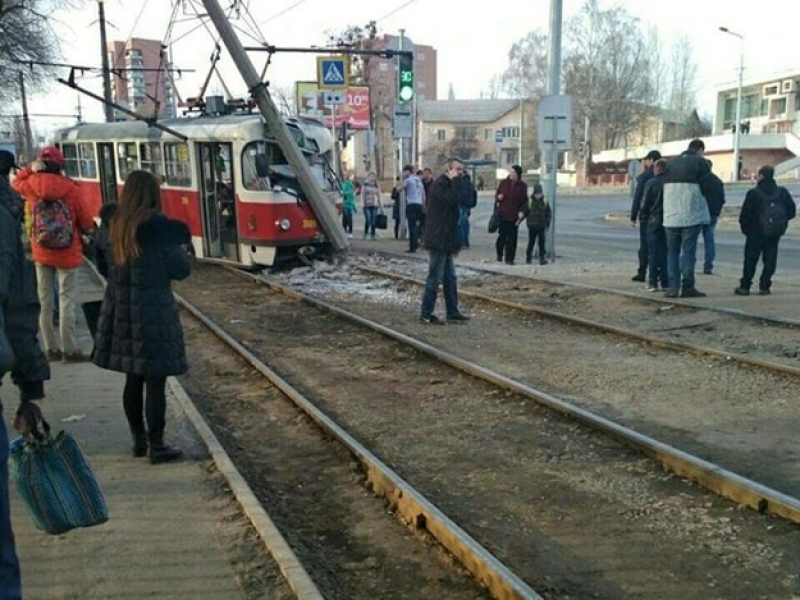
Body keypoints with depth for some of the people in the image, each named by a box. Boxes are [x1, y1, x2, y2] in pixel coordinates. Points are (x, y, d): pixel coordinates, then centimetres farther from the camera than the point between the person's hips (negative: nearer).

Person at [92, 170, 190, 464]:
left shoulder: (109, 225, 2)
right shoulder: (160, 228, -15)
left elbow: (103, 268, 14)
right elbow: (181, 270, -7)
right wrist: (175, 248, 10)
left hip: (119, 311, 6)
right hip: (154, 312, -6)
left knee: (133, 379, 16)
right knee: (155, 383, 3)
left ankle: (138, 440, 27)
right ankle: (157, 446, 9)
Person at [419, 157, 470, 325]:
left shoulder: (449, 184, 18)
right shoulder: (440, 184, -12)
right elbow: (451, 200, -27)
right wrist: (455, 181, -19)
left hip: (446, 240, 10)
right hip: (438, 240, -10)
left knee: (450, 278, 12)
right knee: (435, 277, -5)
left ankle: (453, 312, 18)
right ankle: (426, 314, 1)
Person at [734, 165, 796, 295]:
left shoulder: (753, 193, -10)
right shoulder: (782, 192, 3)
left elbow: (745, 214, -10)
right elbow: (791, 210, 5)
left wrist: (745, 228, 4)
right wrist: (782, 222, 15)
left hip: (757, 232, -3)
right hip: (775, 232, 3)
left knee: (751, 258, 3)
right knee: (770, 259, 7)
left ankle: (745, 286, 4)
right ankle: (764, 286, 5)